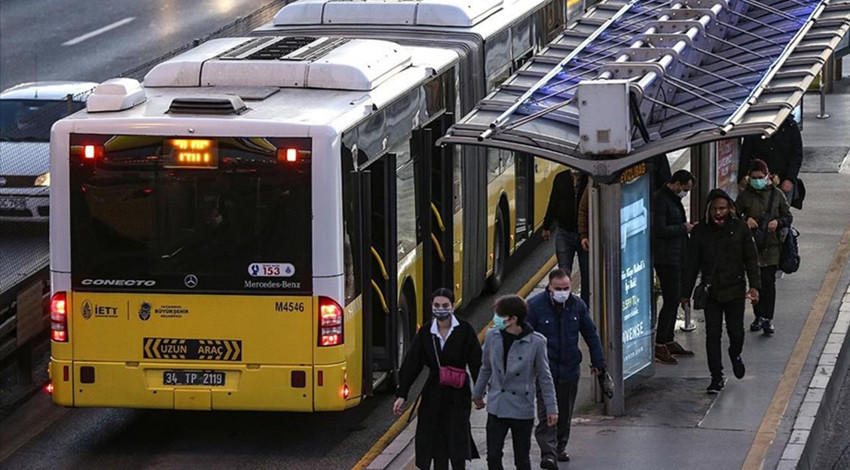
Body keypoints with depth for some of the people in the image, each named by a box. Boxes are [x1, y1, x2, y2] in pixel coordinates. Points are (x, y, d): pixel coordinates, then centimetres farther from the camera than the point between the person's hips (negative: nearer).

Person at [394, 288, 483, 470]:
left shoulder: (465, 330, -5)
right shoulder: (425, 332, 2)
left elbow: (476, 363, -4)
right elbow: (411, 364, 3)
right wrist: (402, 394, -2)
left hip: (458, 394, -3)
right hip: (433, 395, 3)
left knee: (457, 440, -6)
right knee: (436, 440, 5)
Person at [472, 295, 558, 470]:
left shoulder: (535, 342, -13)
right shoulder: (493, 336, -4)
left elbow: (544, 377, -4)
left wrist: (551, 408, -3)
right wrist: (478, 393, 22)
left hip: (522, 409, -3)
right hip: (496, 408, 3)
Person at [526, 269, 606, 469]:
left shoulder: (578, 305, 3)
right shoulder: (535, 306, -10)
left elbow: (591, 335, 13)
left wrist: (598, 362, 13)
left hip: (569, 369, 4)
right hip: (544, 369, -4)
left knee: (565, 413, 14)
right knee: (546, 413, -13)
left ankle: (560, 448, 29)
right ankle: (548, 454, -19)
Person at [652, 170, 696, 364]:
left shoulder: (674, 199, 16)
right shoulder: (661, 200, -15)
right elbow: (660, 230, -23)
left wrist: (687, 227, 9)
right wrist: (683, 228, -15)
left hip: (676, 258, 10)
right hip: (665, 258, -10)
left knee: (673, 300, 14)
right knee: (671, 300, -10)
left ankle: (669, 341, 22)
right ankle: (660, 345, -8)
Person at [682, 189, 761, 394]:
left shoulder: (739, 228, -1)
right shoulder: (700, 231, 1)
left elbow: (751, 259, 1)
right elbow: (691, 264, 7)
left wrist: (754, 285, -10)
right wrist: (686, 293, 7)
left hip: (734, 289, -1)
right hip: (711, 291, 1)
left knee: (736, 332, -3)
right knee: (712, 335, 0)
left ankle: (735, 354, 33)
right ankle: (717, 378, 9)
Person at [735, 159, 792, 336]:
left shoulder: (776, 194, 2)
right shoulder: (745, 196, 2)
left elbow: (788, 217, 8)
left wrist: (778, 222, -13)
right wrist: (745, 221, -14)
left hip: (771, 246, -1)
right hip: (751, 244, 1)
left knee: (769, 282, -6)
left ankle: (768, 319, -2)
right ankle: (759, 316, 20)